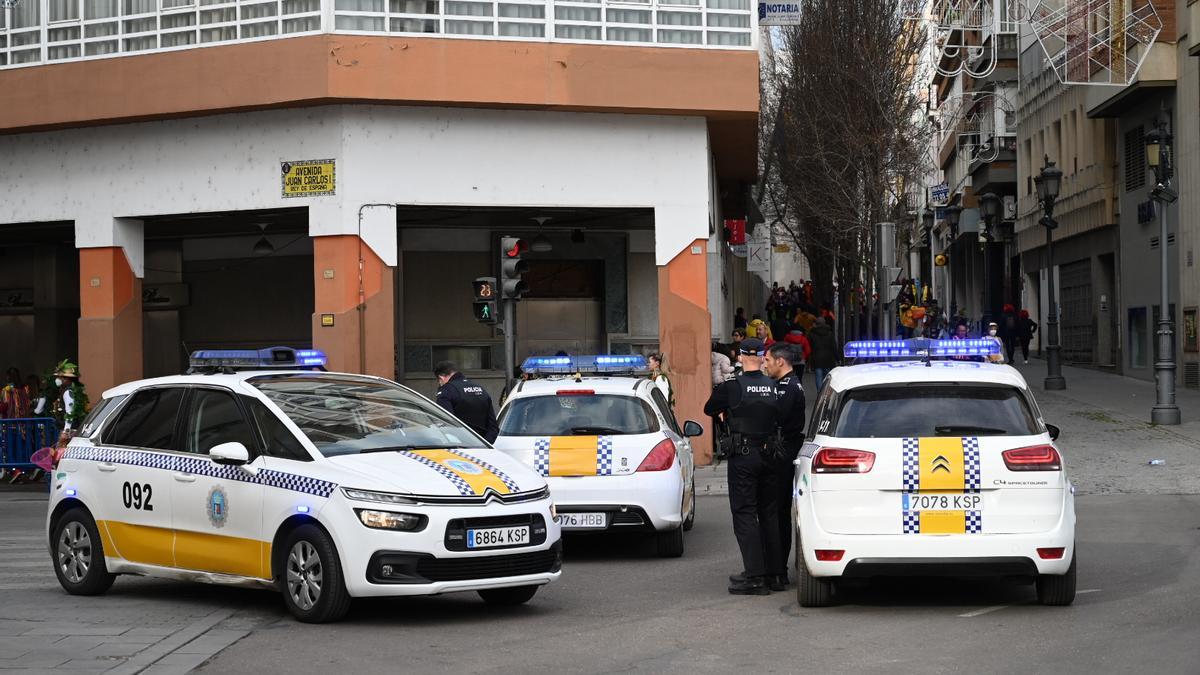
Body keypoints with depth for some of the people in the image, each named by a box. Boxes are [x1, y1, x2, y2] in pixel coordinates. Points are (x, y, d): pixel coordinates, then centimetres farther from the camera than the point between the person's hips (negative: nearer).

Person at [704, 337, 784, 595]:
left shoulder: (731, 387, -10)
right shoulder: (775, 387, -1)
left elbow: (709, 410, 6)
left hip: (743, 455, -4)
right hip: (770, 455, 4)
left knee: (744, 513, -2)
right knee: (769, 513, 12)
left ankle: (755, 576, -9)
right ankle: (773, 574, 15)